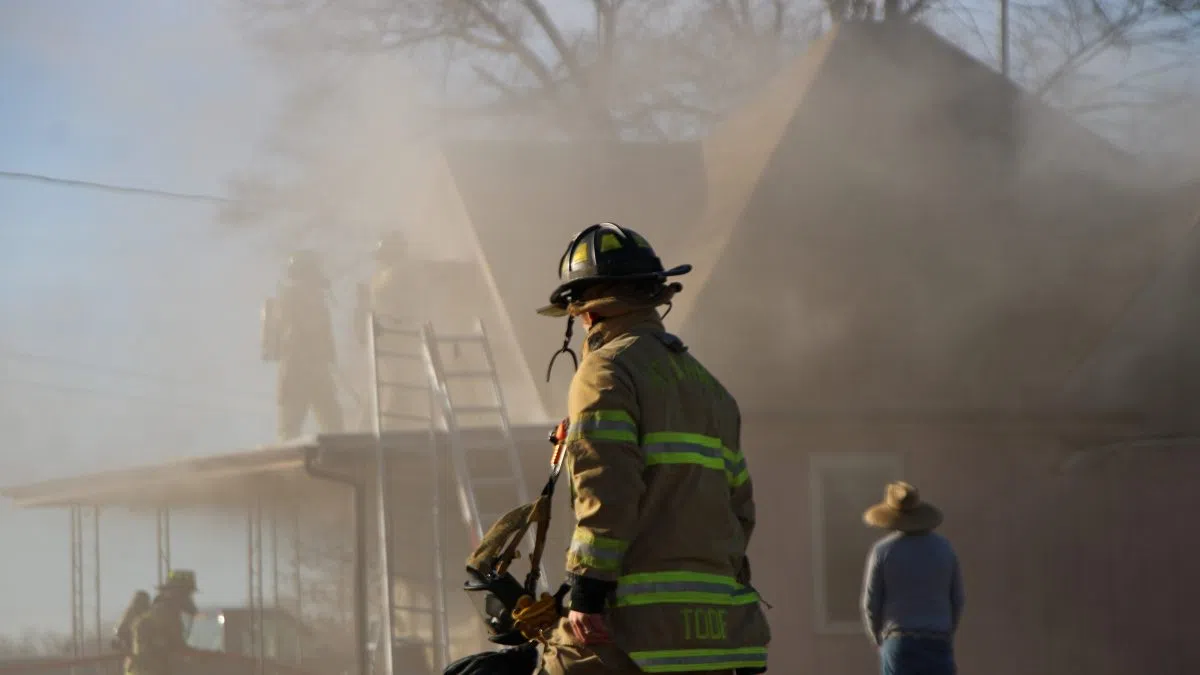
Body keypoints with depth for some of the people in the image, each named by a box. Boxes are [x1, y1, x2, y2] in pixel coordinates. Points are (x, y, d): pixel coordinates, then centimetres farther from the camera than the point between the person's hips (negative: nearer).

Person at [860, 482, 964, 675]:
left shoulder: (883, 550, -5)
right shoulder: (944, 548, 4)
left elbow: (871, 603, -1)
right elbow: (957, 600, 8)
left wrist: (878, 638, 16)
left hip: (900, 644, -2)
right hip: (937, 645, 2)